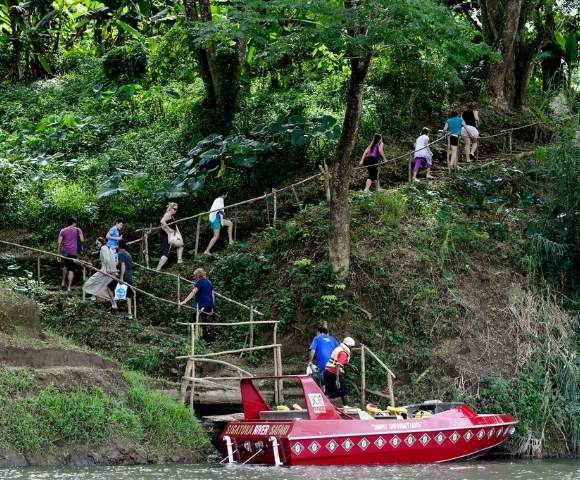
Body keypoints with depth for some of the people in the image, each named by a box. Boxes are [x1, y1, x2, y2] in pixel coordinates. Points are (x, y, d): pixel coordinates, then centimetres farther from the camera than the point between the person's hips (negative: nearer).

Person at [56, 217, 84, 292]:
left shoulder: (63, 231, 10)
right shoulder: (77, 230, 6)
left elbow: (59, 243, 3)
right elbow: (82, 240, -2)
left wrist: (58, 254, 6)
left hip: (64, 251, 3)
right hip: (73, 252, -3)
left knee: (65, 266, 28)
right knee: (71, 269, 1)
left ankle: (63, 282, 23)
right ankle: (69, 287, -5)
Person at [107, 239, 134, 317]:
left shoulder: (120, 254, -8)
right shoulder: (129, 254, 19)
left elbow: (123, 266, -20)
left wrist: (121, 278, -24)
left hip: (123, 277, -8)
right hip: (130, 278, 8)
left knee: (109, 287, 7)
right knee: (128, 296, 9)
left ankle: (114, 304, 0)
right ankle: (130, 312, 4)